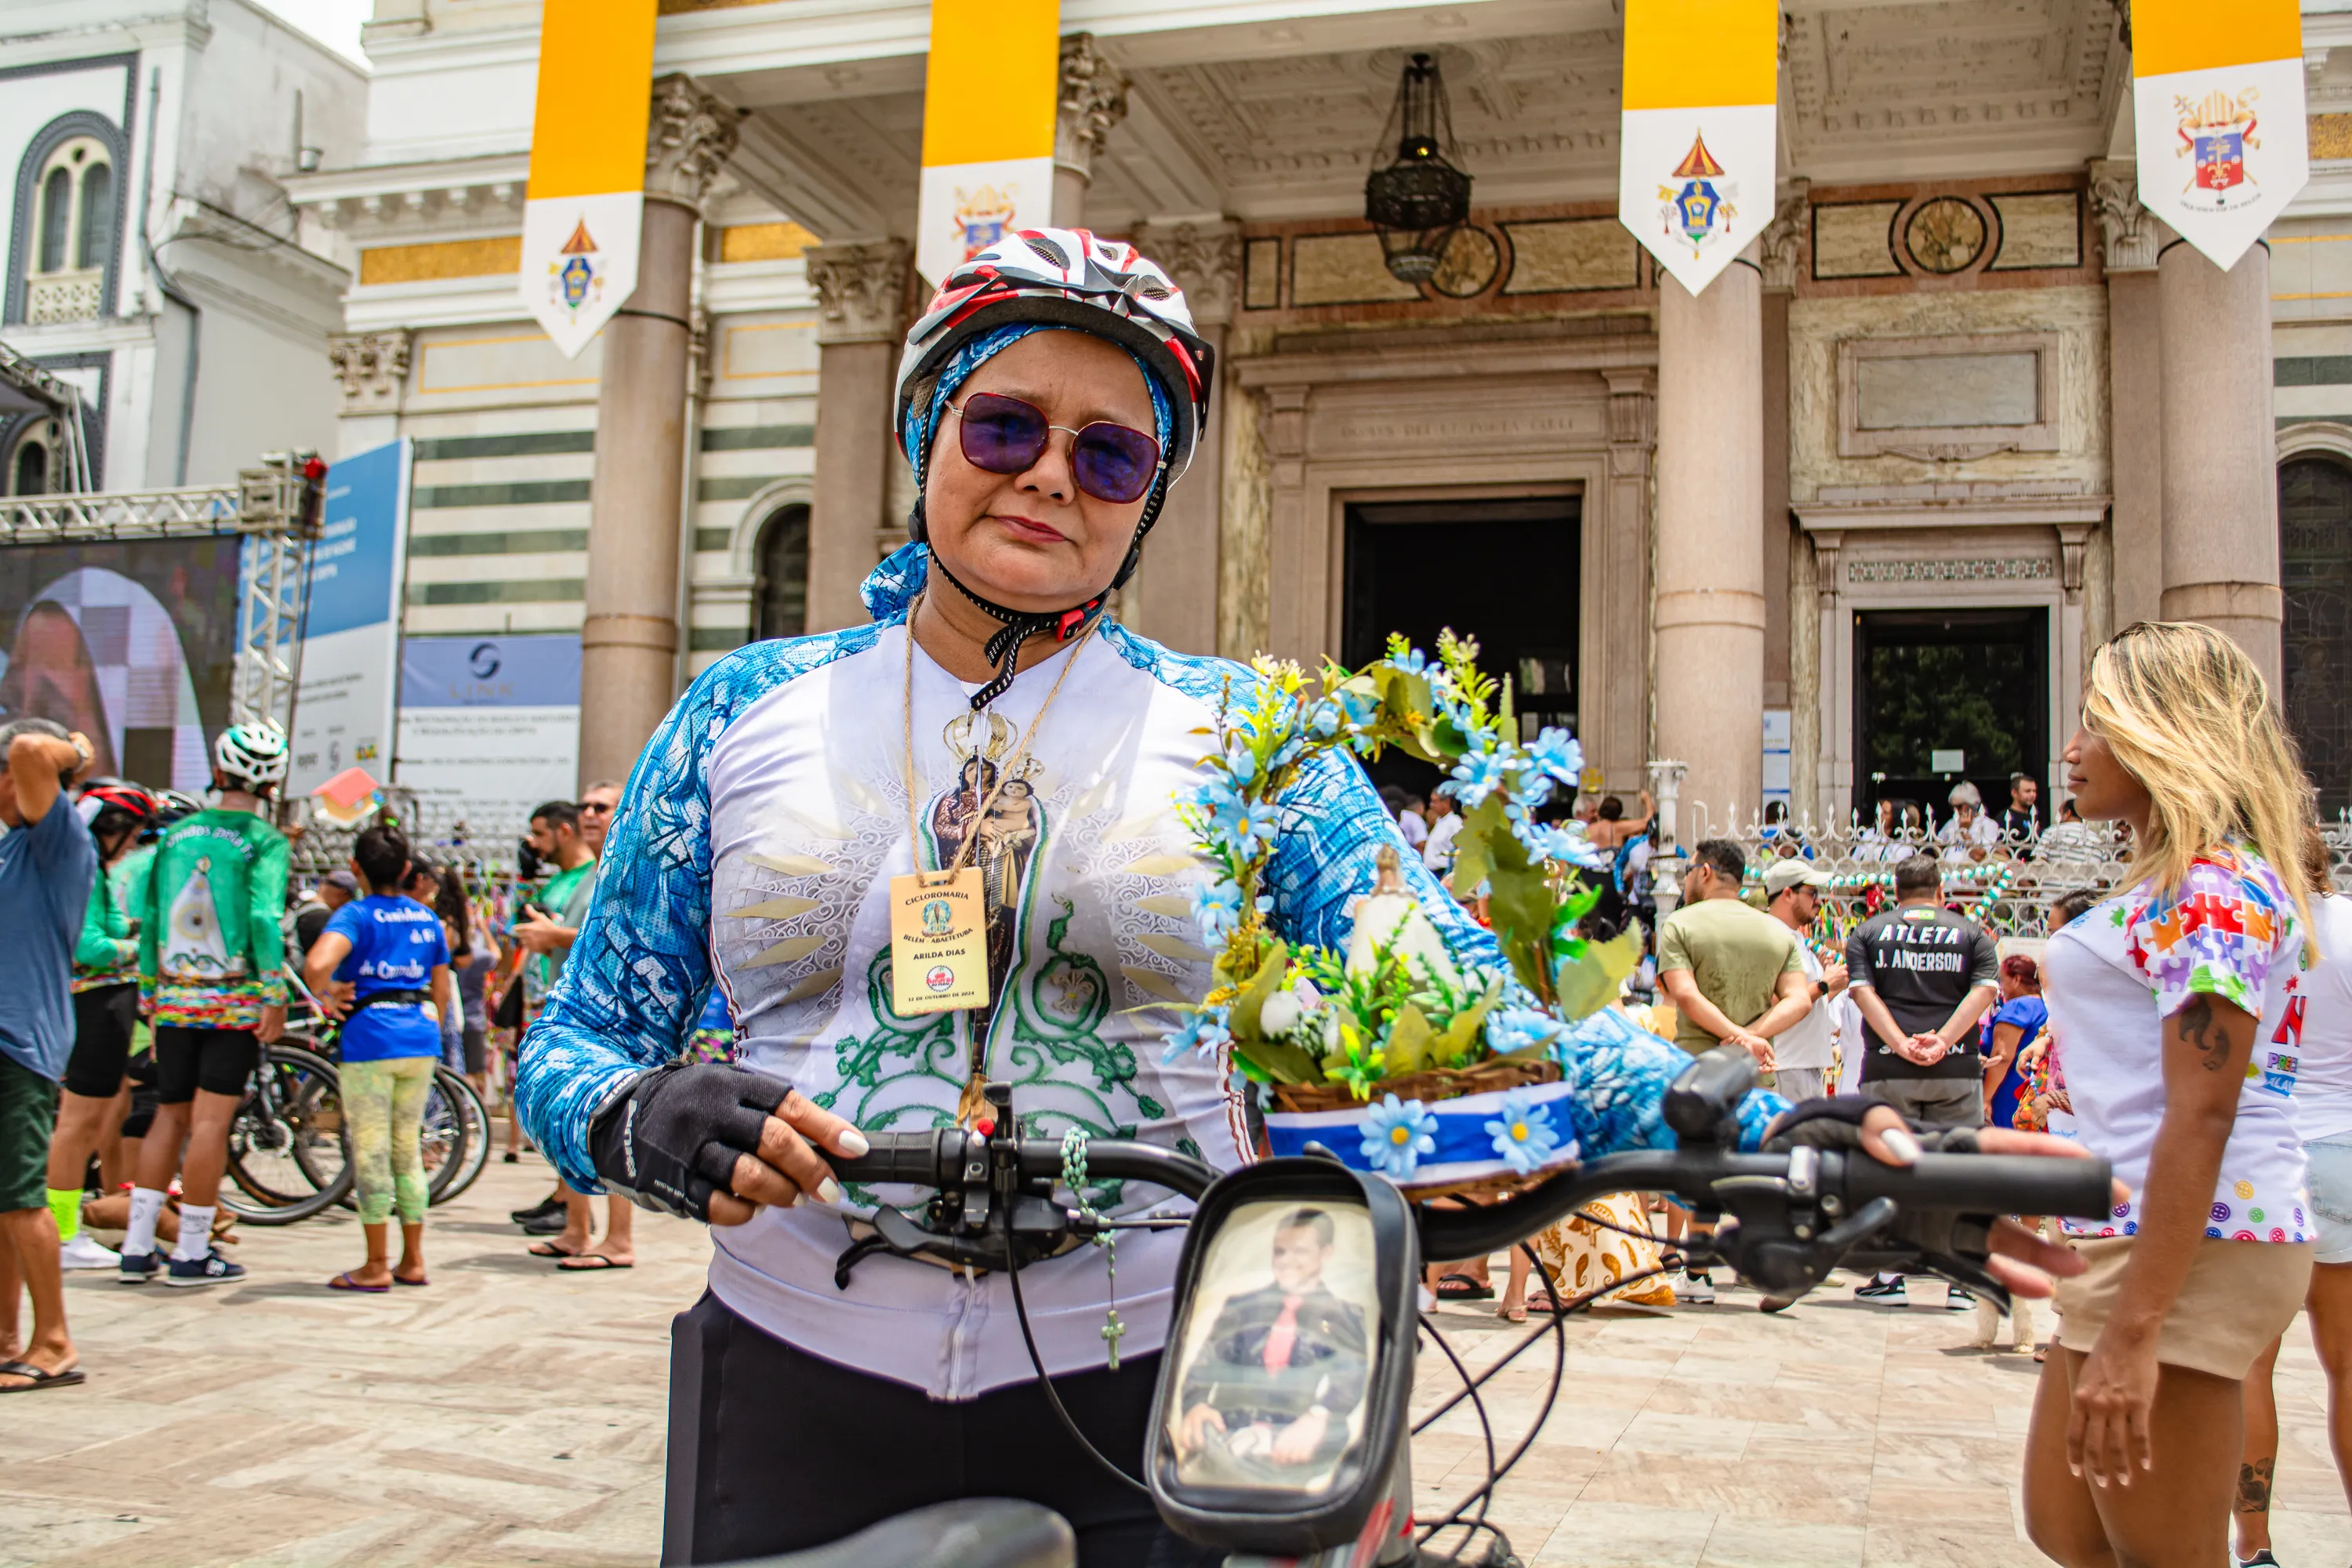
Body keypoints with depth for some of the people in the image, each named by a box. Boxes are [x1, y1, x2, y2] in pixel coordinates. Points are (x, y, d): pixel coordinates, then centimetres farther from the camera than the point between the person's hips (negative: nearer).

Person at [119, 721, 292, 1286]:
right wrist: (276, 997, -14)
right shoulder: (265, 841, -7)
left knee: (170, 1116, 12)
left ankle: (137, 1248, 13)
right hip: (235, 1003, -5)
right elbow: (265, 918, -17)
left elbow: (148, 916, 11)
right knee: (210, 1121, -2)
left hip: (174, 1000, 5)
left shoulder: (176, 833, 9)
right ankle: (192, 1253, 2)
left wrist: (149, 988, 19)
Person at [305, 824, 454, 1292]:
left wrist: (327, 998, -8)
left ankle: (376, 1266, 7)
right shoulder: (426, 917, 10)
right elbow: (442, 990, 15)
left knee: (370, 1151, 2)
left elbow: (317, 965, -27)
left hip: (371, 1037, -5)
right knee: (407, 1148, 14)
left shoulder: (356, 915, -8)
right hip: (420, 1038, 6)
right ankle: (412, 1260, 19)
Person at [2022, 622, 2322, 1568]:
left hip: (2188, 1242, -10)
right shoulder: (2177, 880, 18)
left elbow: (2202, 1112, -22)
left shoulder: (2212, 887, -15)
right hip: (2131, 1229, 10)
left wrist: (2133, 1331, -25)